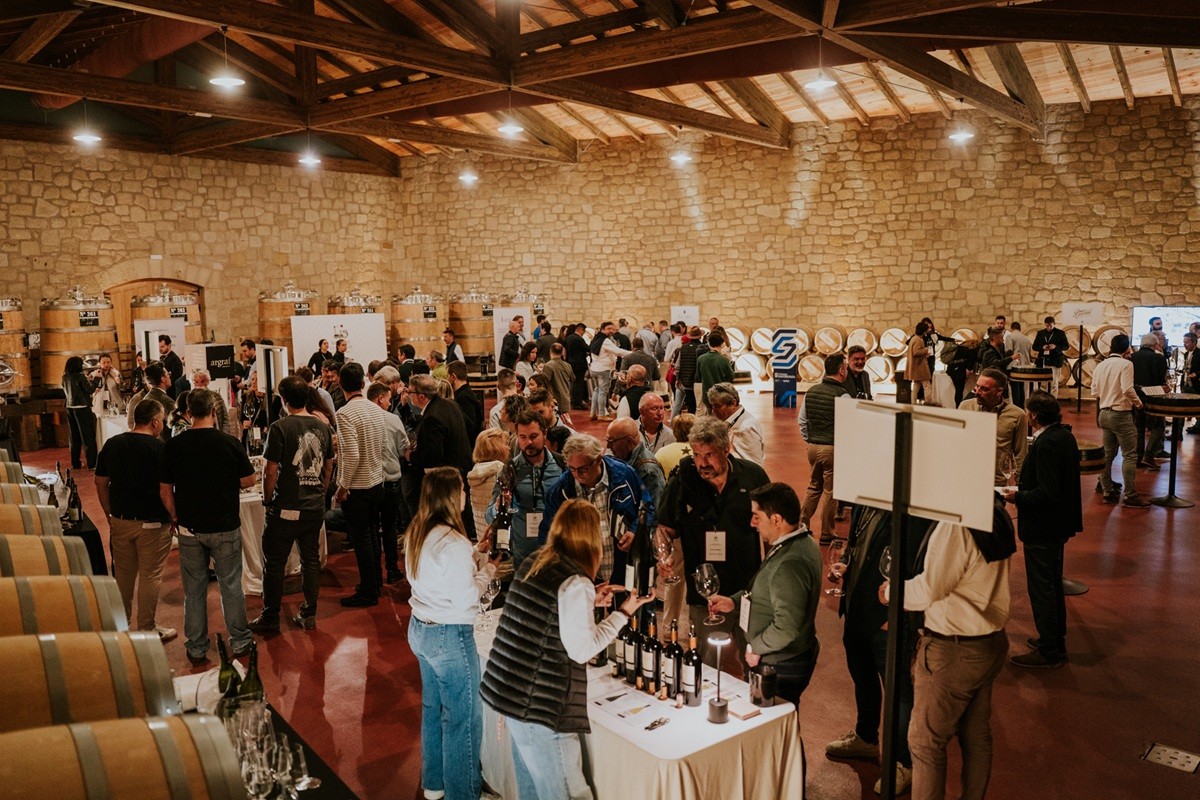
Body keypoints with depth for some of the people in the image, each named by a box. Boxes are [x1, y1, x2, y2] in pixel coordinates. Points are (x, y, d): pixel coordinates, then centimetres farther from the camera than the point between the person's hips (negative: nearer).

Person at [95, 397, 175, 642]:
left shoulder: (111, 445, 4)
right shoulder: (158, 448, -15)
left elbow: (101, 483, 9)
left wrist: (110, 515, 17)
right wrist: (172, 517, -1)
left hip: (120, 521, 6)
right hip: (152, 523, -5)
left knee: (123, 574, 16)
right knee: (150, 576, 5)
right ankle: (146, 629, 13)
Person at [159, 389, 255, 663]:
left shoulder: (174, 445, -6)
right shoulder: (229, 443, -12)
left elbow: (165, 491, -1)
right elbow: (248, 481, -3)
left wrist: (175, 517, 13)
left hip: (189, 528, 2)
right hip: (225, 527, -2)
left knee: (194, 589, 12)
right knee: (231, 585, 11)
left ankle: (196, 648, 20)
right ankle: (239, 641, 20)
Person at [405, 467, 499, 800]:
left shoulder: (416, 533, 1)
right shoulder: (453, 543, -26)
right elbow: (464, 600, -23)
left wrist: (475, 554, 7)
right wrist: (488, 570, -9)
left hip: (420, 629, 9)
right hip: (450, 637, -9)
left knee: (433, 706, 23)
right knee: (463, 718, 7)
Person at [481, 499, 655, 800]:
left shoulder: (532, 565, 5)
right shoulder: (576, 583, -19)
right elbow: (581, 650, -14)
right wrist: (623, 614, -6)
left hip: (505, 692, 8)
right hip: (539, 707, -8)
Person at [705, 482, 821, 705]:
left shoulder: (789, 564, -31)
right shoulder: (801, 543, 2)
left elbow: (786, 628, -32)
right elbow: (768, 590, 16)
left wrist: (755, 647, -16)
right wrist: (734, 601, 5)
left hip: (779, 668, -9)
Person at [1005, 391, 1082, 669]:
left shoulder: (1045, 444, -26)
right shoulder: (1065, 435, 4)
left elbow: (1047, 494, -29)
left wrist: (1018, 497, -15)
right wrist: (1024, 483, 11)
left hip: (1042, 528, -10)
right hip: (1060, 523, 10)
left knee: (1041, 588, 2)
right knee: (1053, 584, 22)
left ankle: (1049, 652, 13)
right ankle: (1056, 639, 36)